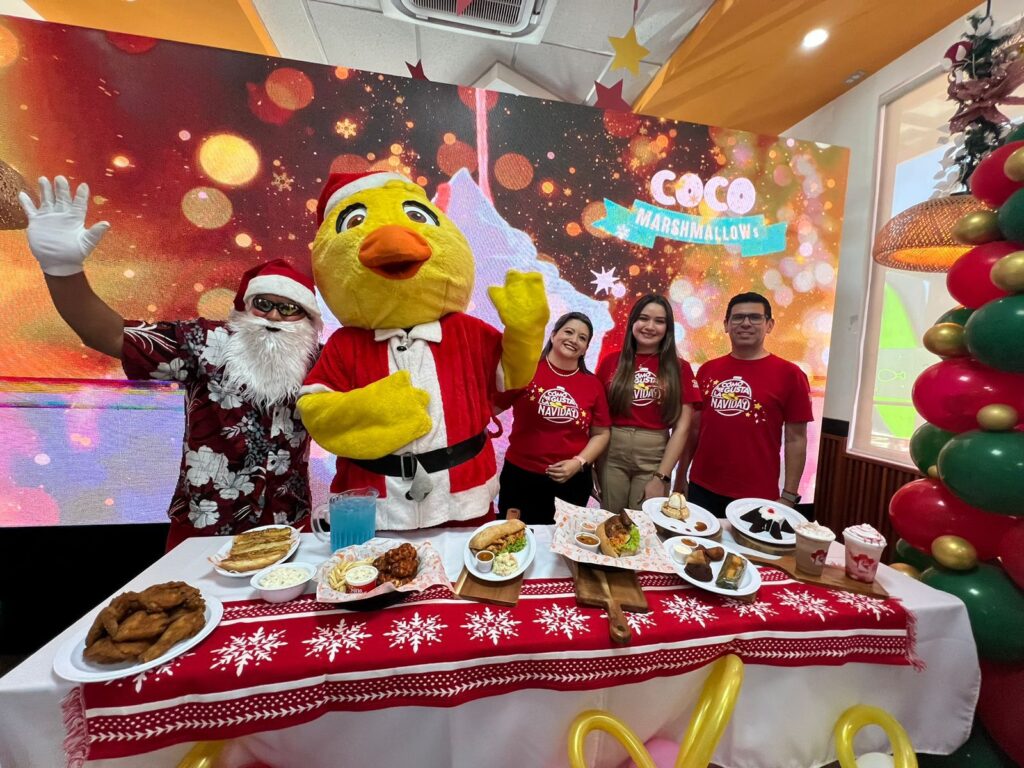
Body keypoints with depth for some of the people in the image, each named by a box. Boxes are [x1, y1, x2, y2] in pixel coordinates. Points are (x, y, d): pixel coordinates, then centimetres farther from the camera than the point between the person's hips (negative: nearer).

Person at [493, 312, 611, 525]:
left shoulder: (593, 384, 2)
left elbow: (601, 433, 6)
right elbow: (490, 407, -5)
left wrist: (579, 462, -6)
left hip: (573, 481, 3)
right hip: (521, 476, -2)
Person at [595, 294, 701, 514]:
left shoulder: (679, 368, 2)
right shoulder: (611, 362, 3)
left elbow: (682, 427, -2)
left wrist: (662, 477, -7)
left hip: (654, 457, 0)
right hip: (611, 455, 1)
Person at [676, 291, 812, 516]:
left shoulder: (789, 374, -5)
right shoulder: (707, 370, 3)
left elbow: (796, 439, -3)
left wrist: (789, 496, -5)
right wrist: (680, 477, 8)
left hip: (756, 497, -2)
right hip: (702, 489, 3)